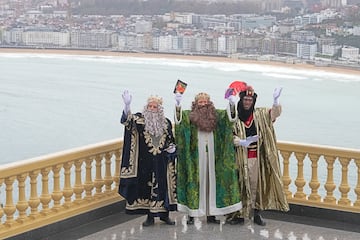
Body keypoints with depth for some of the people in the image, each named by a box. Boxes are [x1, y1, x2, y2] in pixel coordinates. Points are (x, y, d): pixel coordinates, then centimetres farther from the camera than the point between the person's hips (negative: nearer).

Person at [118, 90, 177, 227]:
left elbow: (171, 139, 17)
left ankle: (164, 214, 16)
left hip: (162, 162, 2)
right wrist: (127, 105, -40)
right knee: (147, 185, 1)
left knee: (163, 185, 4)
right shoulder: (140, 119, -2)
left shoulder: (166, 123, 7)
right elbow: (127, 120, -22)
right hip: (145, 161, -2)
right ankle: (150, 216, 10)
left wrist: (172, 147, -4)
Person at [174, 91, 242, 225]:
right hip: (196, 156, -3)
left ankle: (211, 213, 10)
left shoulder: (215, 115, 9)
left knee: (211, 181, 5)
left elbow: (229, 116, 2)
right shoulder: (190, 115, 0)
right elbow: (179, 119, -15)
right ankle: (191, 213, 1)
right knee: (195, 181, -2)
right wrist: (178, 105, -31)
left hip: (212, 155, 3)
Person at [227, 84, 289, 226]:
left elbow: (274, 113, -3)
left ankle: (256, 213, 12)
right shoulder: (235, 115, -3)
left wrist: (276, 100, -20)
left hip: (255, 157, 2)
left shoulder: (260, 114, 7)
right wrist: (241, 142, -21)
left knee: (255, 185, 6)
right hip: (240, 157, -2)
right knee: (240, 185, 0)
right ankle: (239, 214, 8)